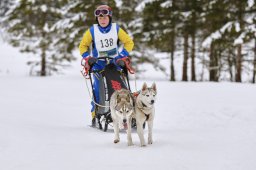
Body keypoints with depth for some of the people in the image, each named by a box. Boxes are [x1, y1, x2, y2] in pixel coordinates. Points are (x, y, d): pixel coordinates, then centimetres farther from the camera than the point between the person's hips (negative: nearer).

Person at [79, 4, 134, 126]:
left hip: (115, 62, 1)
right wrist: (87, 58, -12)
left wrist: (122, 55, -13)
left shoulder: (116, 29, -6)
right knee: (98, 89, -11)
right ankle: (95, 114, -4)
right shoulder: (92, 31, -6)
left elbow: (129, 42, -1)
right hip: (98, 63, -1)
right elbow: (83, 46, 3)